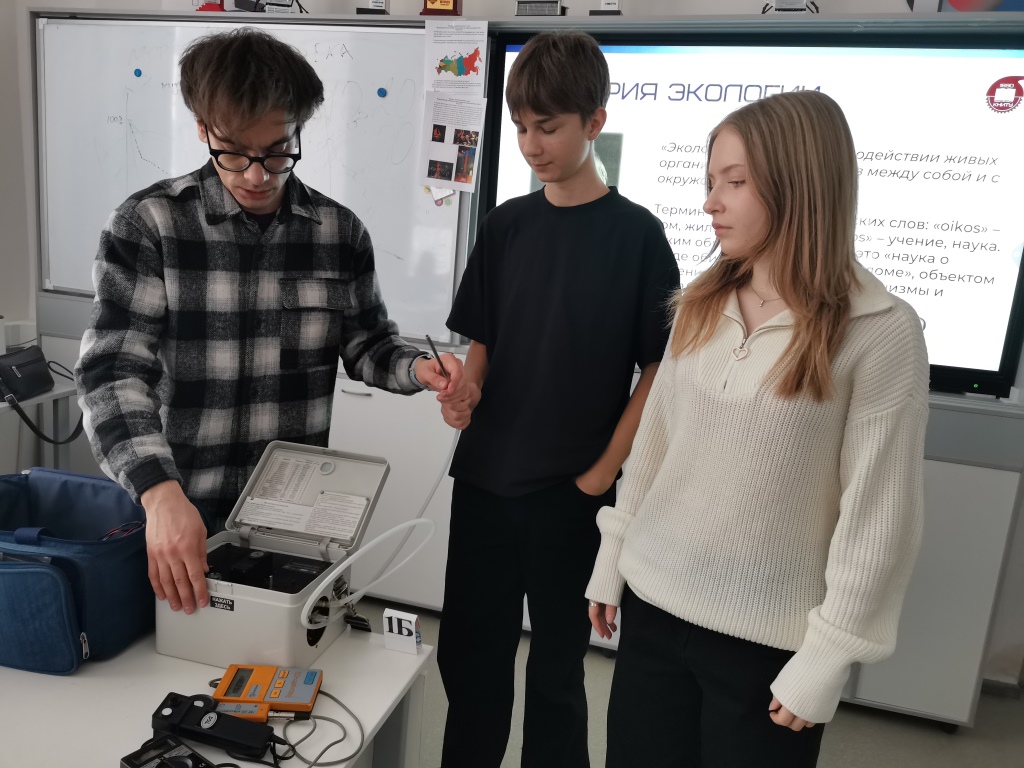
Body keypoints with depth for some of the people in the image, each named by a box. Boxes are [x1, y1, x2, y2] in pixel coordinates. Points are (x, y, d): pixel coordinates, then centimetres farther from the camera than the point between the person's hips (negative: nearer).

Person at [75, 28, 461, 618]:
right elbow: (114, 370, -17)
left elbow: (368, 344, 7)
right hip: (180, 508, -2)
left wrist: (416, 369, -16)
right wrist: (161, 494, -32)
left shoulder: (340, 233, -2)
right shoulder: (148, 225, -11)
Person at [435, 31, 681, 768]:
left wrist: (604, 471, -10)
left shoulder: (636, 233, -7)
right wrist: (467, 389, -10)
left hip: (570, 491, -4)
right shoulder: (506, 225, 5)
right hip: (483, 479, 4)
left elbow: (660, 368, -7)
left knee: (556, 666, 13)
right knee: (467, 653, 15)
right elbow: (483, 340, 10)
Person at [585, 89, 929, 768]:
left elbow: (880, 513, -11)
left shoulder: (882, 332, -13)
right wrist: (612, 558, 11)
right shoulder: (702, 306, 3)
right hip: (654, 603, 5)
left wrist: (829, 655, -9)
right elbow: (654, 443, 7)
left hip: (767, 636, -4)